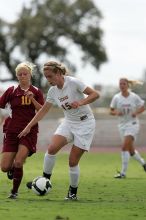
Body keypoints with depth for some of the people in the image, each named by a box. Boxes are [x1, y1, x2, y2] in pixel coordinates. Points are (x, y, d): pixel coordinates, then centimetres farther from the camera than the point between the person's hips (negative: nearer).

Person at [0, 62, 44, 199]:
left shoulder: (36, 92, 6)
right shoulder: (11, 91, 4)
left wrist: (32, 99, -14)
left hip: (29, 132, -1)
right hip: (12, 131, 1)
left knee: (18, 163, -19)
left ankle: (15, 191, 2)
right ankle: (12, 169, 33)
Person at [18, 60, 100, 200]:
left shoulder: (73, 82, -17)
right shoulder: (52, 91, 2)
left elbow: (95, 94, -17)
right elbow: (43, 110, 12)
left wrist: (80, 102, -32)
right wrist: (29, 127, 10)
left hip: (85, 123, -5)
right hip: (69, 122, 5)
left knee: (73, 161, -8)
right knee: (52, 148, -20)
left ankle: (73, 193, 10)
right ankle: (45, 180, -6)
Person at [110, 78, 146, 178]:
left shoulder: (134, 97, -8)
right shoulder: (116, 97, -2)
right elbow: (111, 111, 5)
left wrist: (136, 112, -14)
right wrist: (116, 112, -16)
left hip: (133, 124, -4)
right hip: (122, 125, 4)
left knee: (125, 147, -19)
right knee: (131, 150, 12)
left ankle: (123, 172, -17)